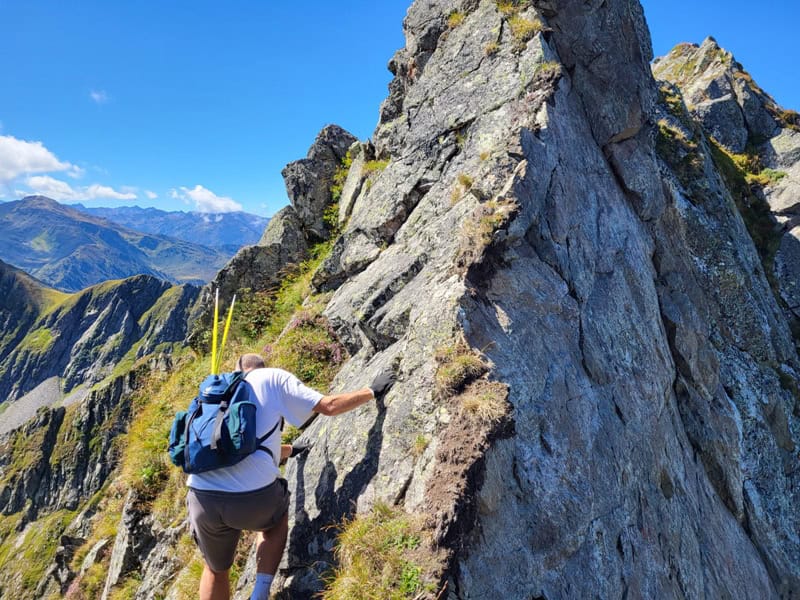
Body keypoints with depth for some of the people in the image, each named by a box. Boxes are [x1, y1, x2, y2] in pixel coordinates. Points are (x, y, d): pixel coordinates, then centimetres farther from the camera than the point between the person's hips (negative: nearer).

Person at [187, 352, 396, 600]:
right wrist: (372, 391, 16)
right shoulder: (273, 378, 10)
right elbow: (329, 406, 2)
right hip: (254, 496, -4)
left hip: (203, 499, 4)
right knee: (277, 518, 33)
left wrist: (292, 449, 53)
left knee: (216, 569, 31)